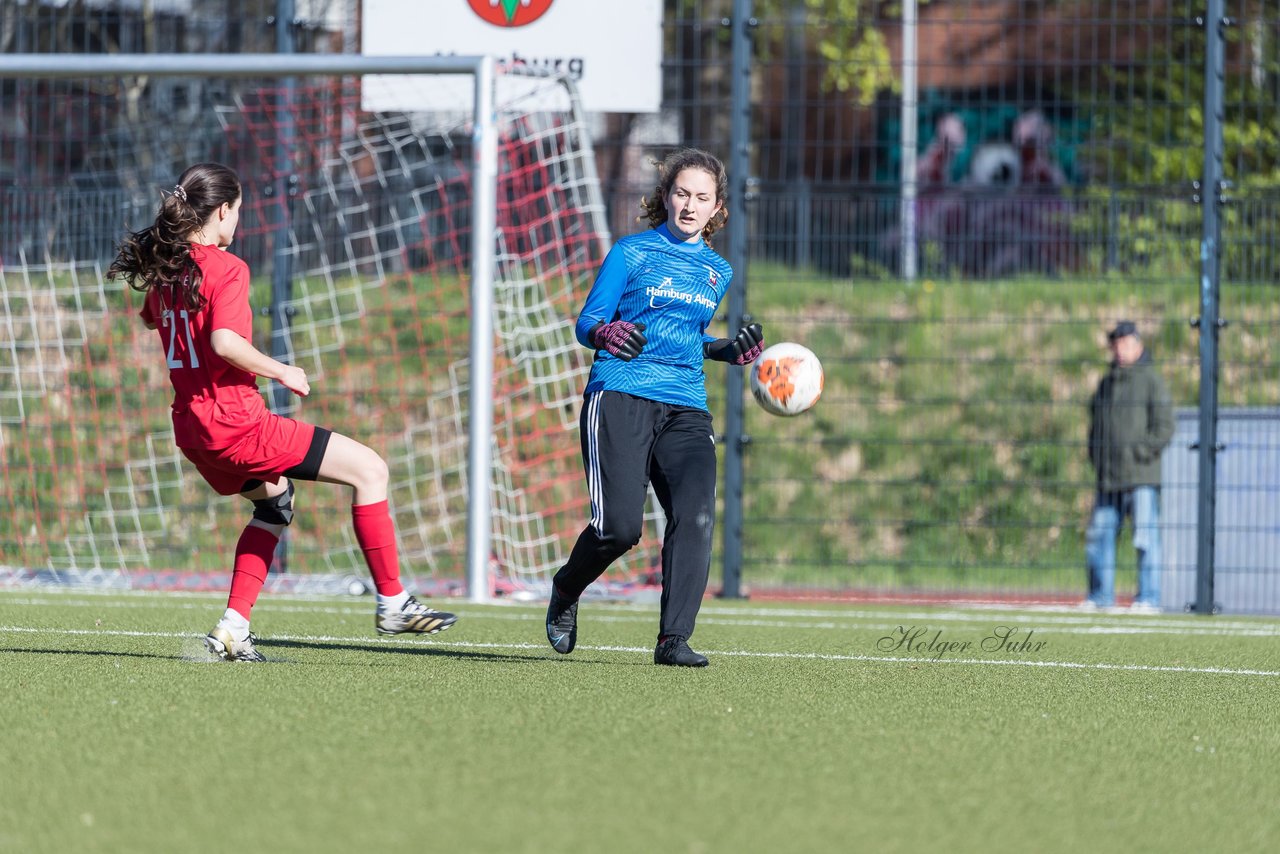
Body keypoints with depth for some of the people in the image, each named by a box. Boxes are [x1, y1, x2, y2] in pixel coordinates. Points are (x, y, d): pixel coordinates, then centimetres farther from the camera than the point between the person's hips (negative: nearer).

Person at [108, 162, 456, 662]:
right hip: (236, 423, -9)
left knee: (275, 498, 32)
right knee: (369, 469, -1)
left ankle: (233, 629, 21)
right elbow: (225, 341, -29)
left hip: (192, 427, 9)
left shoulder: (164, 267, 10)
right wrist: (281, 372, -16)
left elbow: (151, 319, 32)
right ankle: (392, 602, 2)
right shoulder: (225, 268, -14)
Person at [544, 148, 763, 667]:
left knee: (696, 514, -20)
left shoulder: (717, 272, 19)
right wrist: (607, 334, -20)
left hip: (686, 409, 4)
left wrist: (729, 350, 11)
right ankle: (566, 590, 17)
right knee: (620, 526, -16)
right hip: (621, 399, -4)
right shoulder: (632, 253, 5)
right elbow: (587, 323, 3)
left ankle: (673, 640, -18)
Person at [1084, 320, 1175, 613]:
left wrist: (1138, 454, -14)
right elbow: (1095, 426, 25)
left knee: (1146, 539, -8)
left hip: (1141, 478, -7)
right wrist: (1096, 458, 10)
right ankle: (1100, 597, 14)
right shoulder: (1106, 383, 18)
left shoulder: (1151, 380, -1)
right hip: (1108, 479, 7)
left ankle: (1149, 598, -7)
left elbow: (1164, 429, -6)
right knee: (1098, 537, 7)